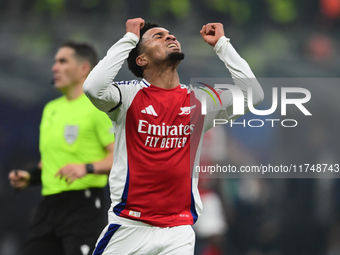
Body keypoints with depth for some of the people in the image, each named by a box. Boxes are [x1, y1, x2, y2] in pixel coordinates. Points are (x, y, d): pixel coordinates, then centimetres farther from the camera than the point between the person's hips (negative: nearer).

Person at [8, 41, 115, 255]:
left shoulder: (99, 107, -6)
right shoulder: (51, 109, 19)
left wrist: (87, 168, -28)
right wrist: (31, 177, 11)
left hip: (83, 207, -8)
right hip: (50, 204, 8)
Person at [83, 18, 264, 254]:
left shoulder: (200, 100, 8)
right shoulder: (130, 95, -2)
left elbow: (253, 94, 0)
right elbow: (94, 88, -22)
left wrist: (222, 44, 4)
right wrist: (129, 39, -12)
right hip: (128, 226, -2)